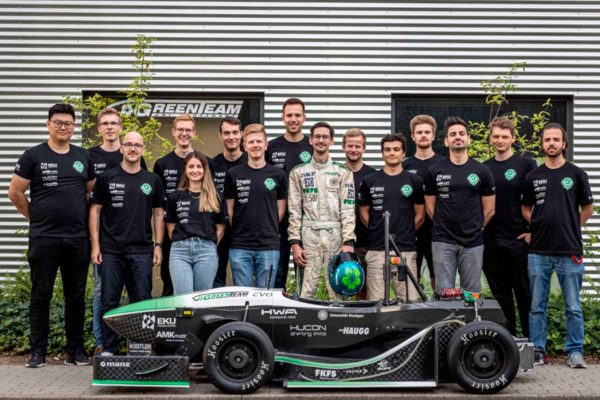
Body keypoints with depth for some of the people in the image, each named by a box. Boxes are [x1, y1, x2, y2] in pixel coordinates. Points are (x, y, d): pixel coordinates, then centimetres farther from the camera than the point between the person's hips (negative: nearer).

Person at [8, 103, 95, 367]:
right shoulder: (33, 156, 0)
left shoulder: (83, 157, 11)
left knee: (76, 296, 7)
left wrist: (81, 217, 10)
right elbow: (15, 192, 1)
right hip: (44, 239, -3)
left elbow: (92, 191, 20)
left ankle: (75, 351, 16)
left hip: (78, 239, 3)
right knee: (41, 296, 3)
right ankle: (38, 352, 11)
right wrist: (37, 217, 4)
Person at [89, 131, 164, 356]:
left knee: (141, 302, 3)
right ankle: (108, 349, 12)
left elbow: (158, 213, 11)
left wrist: (158, 246, 4)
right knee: (109, 301, 4)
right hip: (110, 251, -1)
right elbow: (95, 211, 5)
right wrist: (95, 244, -2)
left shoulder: (152, 181, 10)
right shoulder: (107, 178, 5)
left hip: (141, 251, 1)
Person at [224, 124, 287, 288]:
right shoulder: (233, 174, 4)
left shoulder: (278, 175, 4)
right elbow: (230, 210, 8)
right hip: (240, 247, 0)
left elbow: (280, 210, 9)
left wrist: (267, 230, 5)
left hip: (269, 247, 0)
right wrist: (239, 231, 4)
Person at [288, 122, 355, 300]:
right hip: (309, 234, 0)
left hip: (336, 235, 0)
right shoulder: (298, 172, 10)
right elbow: (294, 210, 7)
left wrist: (348, 242, -8)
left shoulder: (343, 172, 8)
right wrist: (295, 242, -2)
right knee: (306, 289, -2)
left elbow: (348, 209, 1)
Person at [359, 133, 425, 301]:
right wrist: (378, 231, 6)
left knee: (409, 299, -1)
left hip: (406, 250, 0)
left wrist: (404, 233, 8)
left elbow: (420, 215, 10)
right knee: (376, 300, 3)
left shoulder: (414, 181, 5)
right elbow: (364, 212, 11)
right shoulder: (370, 180, 5)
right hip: (377, 249, 0)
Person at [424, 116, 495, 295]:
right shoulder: (434, 171, 3)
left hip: (473, 242, 1)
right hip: (443, 241, 0)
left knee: (472, 294, 8)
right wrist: (444, 226, 5)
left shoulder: (481, 171, 4)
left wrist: (476, 228, 6)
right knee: (443, 293, 2)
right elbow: (430, 206, 8)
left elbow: (489, 208, 7)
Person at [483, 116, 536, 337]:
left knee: (524, 292, 4)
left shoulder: (526, 164, -2)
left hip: (518, 239, -4)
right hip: (490, 240, 4)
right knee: (500, 293, 10)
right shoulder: (484, 168, 10)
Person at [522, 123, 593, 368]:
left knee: (573, 307, 3)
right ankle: (537, 350, 16)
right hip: (538, 251, 2)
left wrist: (570, 228, 5)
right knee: (537, 306, 7)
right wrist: (540, 227, 5)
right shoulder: (533, 177, 8)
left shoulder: (576, 174, 2)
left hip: (570, 252, -2)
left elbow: (588, 209, 10)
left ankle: (575, 351, 13)